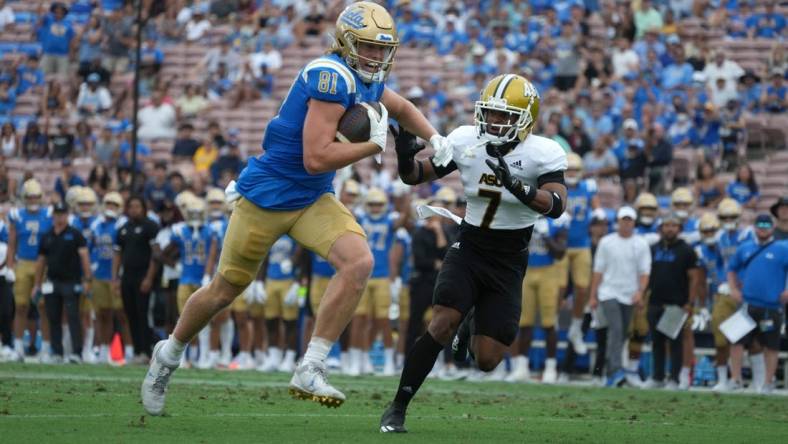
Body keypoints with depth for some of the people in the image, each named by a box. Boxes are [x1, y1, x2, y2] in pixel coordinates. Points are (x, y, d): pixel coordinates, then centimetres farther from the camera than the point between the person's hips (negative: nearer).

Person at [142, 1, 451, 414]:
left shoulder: (367, 82, 3)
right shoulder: (332, 78, -25)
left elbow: (401, 108, 27)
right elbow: (316, 159, -30)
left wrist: (435, 140, 12)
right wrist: (375, 145, -22)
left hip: (312, 201, 7)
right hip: (266, 194, -7)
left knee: (359, 262, -17)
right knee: (225, 290, 8)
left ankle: (310, 370, -15)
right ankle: (169, 354, 35)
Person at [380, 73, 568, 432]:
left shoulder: (543, 154, -13)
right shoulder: (466, 141, -4)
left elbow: (556, 206, -28)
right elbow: (415, 176, 6)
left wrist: (516, 186, -45)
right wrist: (405, 156, -17)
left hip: (508, 262, -1)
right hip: (468, 250, 1)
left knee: (486, 361, -3)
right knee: (443, 323, -25)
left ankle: (472, 326, 36)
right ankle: (397, 408, -17)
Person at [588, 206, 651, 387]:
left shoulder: (641, 245, 4)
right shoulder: (606, 242, 3)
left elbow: (644, 272, 1)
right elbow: (598, 271, 6)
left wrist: (640, 292, -15)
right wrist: (593, 296, 4)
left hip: (629, 296, 2)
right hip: (609, 293, -2)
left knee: (620, 335, 7)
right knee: (616, 330, -19)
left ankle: (610, 374, 15)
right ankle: (616, 370, -29)